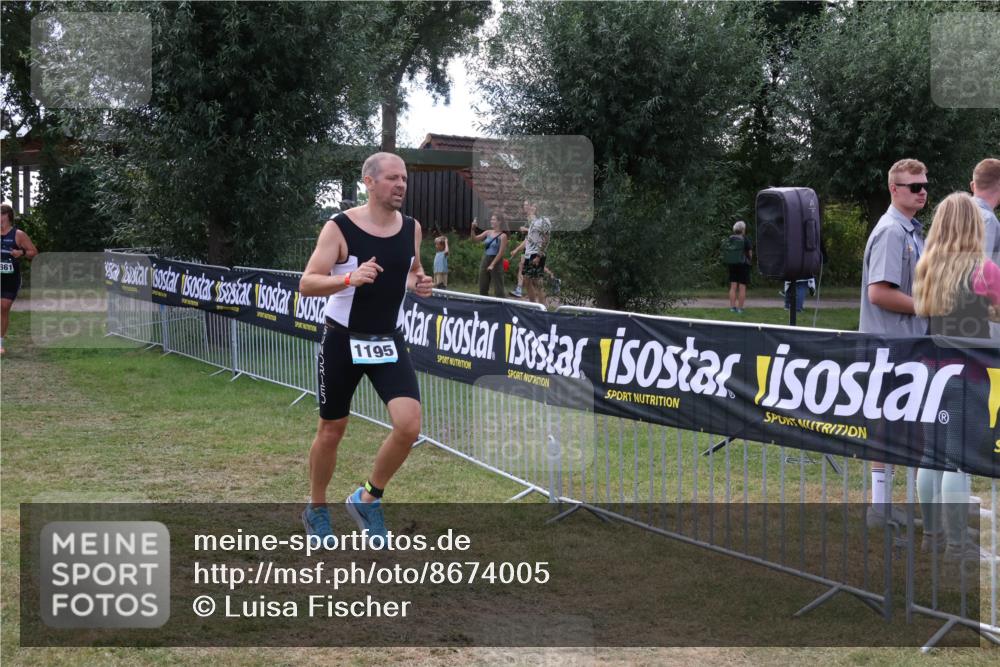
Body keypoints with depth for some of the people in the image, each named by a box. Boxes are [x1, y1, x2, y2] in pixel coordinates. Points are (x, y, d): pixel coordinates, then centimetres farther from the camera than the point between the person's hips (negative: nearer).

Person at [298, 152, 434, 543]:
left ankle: (368, 499, 9)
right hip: (343, 340, -3)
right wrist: (349, 279, -34)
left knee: (409, 426, -14)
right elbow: (307, 284, -17)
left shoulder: (412, 228, 1)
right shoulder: (339, 228, -13)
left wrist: (420, 283, -4)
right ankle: (316, 509, 34)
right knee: (331, 431, 10)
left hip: (389, 342, 3)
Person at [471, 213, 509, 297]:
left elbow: (501, 253, -14)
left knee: (498, 290, -5)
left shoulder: (502, 236, -9)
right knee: (482, 288, 11)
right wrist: (473, 229, -12)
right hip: (485, 262, 7)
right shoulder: (488, 232, 8)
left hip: (496, 262, -7)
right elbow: (475, 238, 5)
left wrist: (492, 265, -16)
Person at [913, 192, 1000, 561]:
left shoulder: (926, 268, 5)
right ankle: (956, 543, 3)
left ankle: (931, 533, 22)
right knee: (959, 461, -1)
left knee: (931, 456, 13)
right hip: (968, 376, -6)